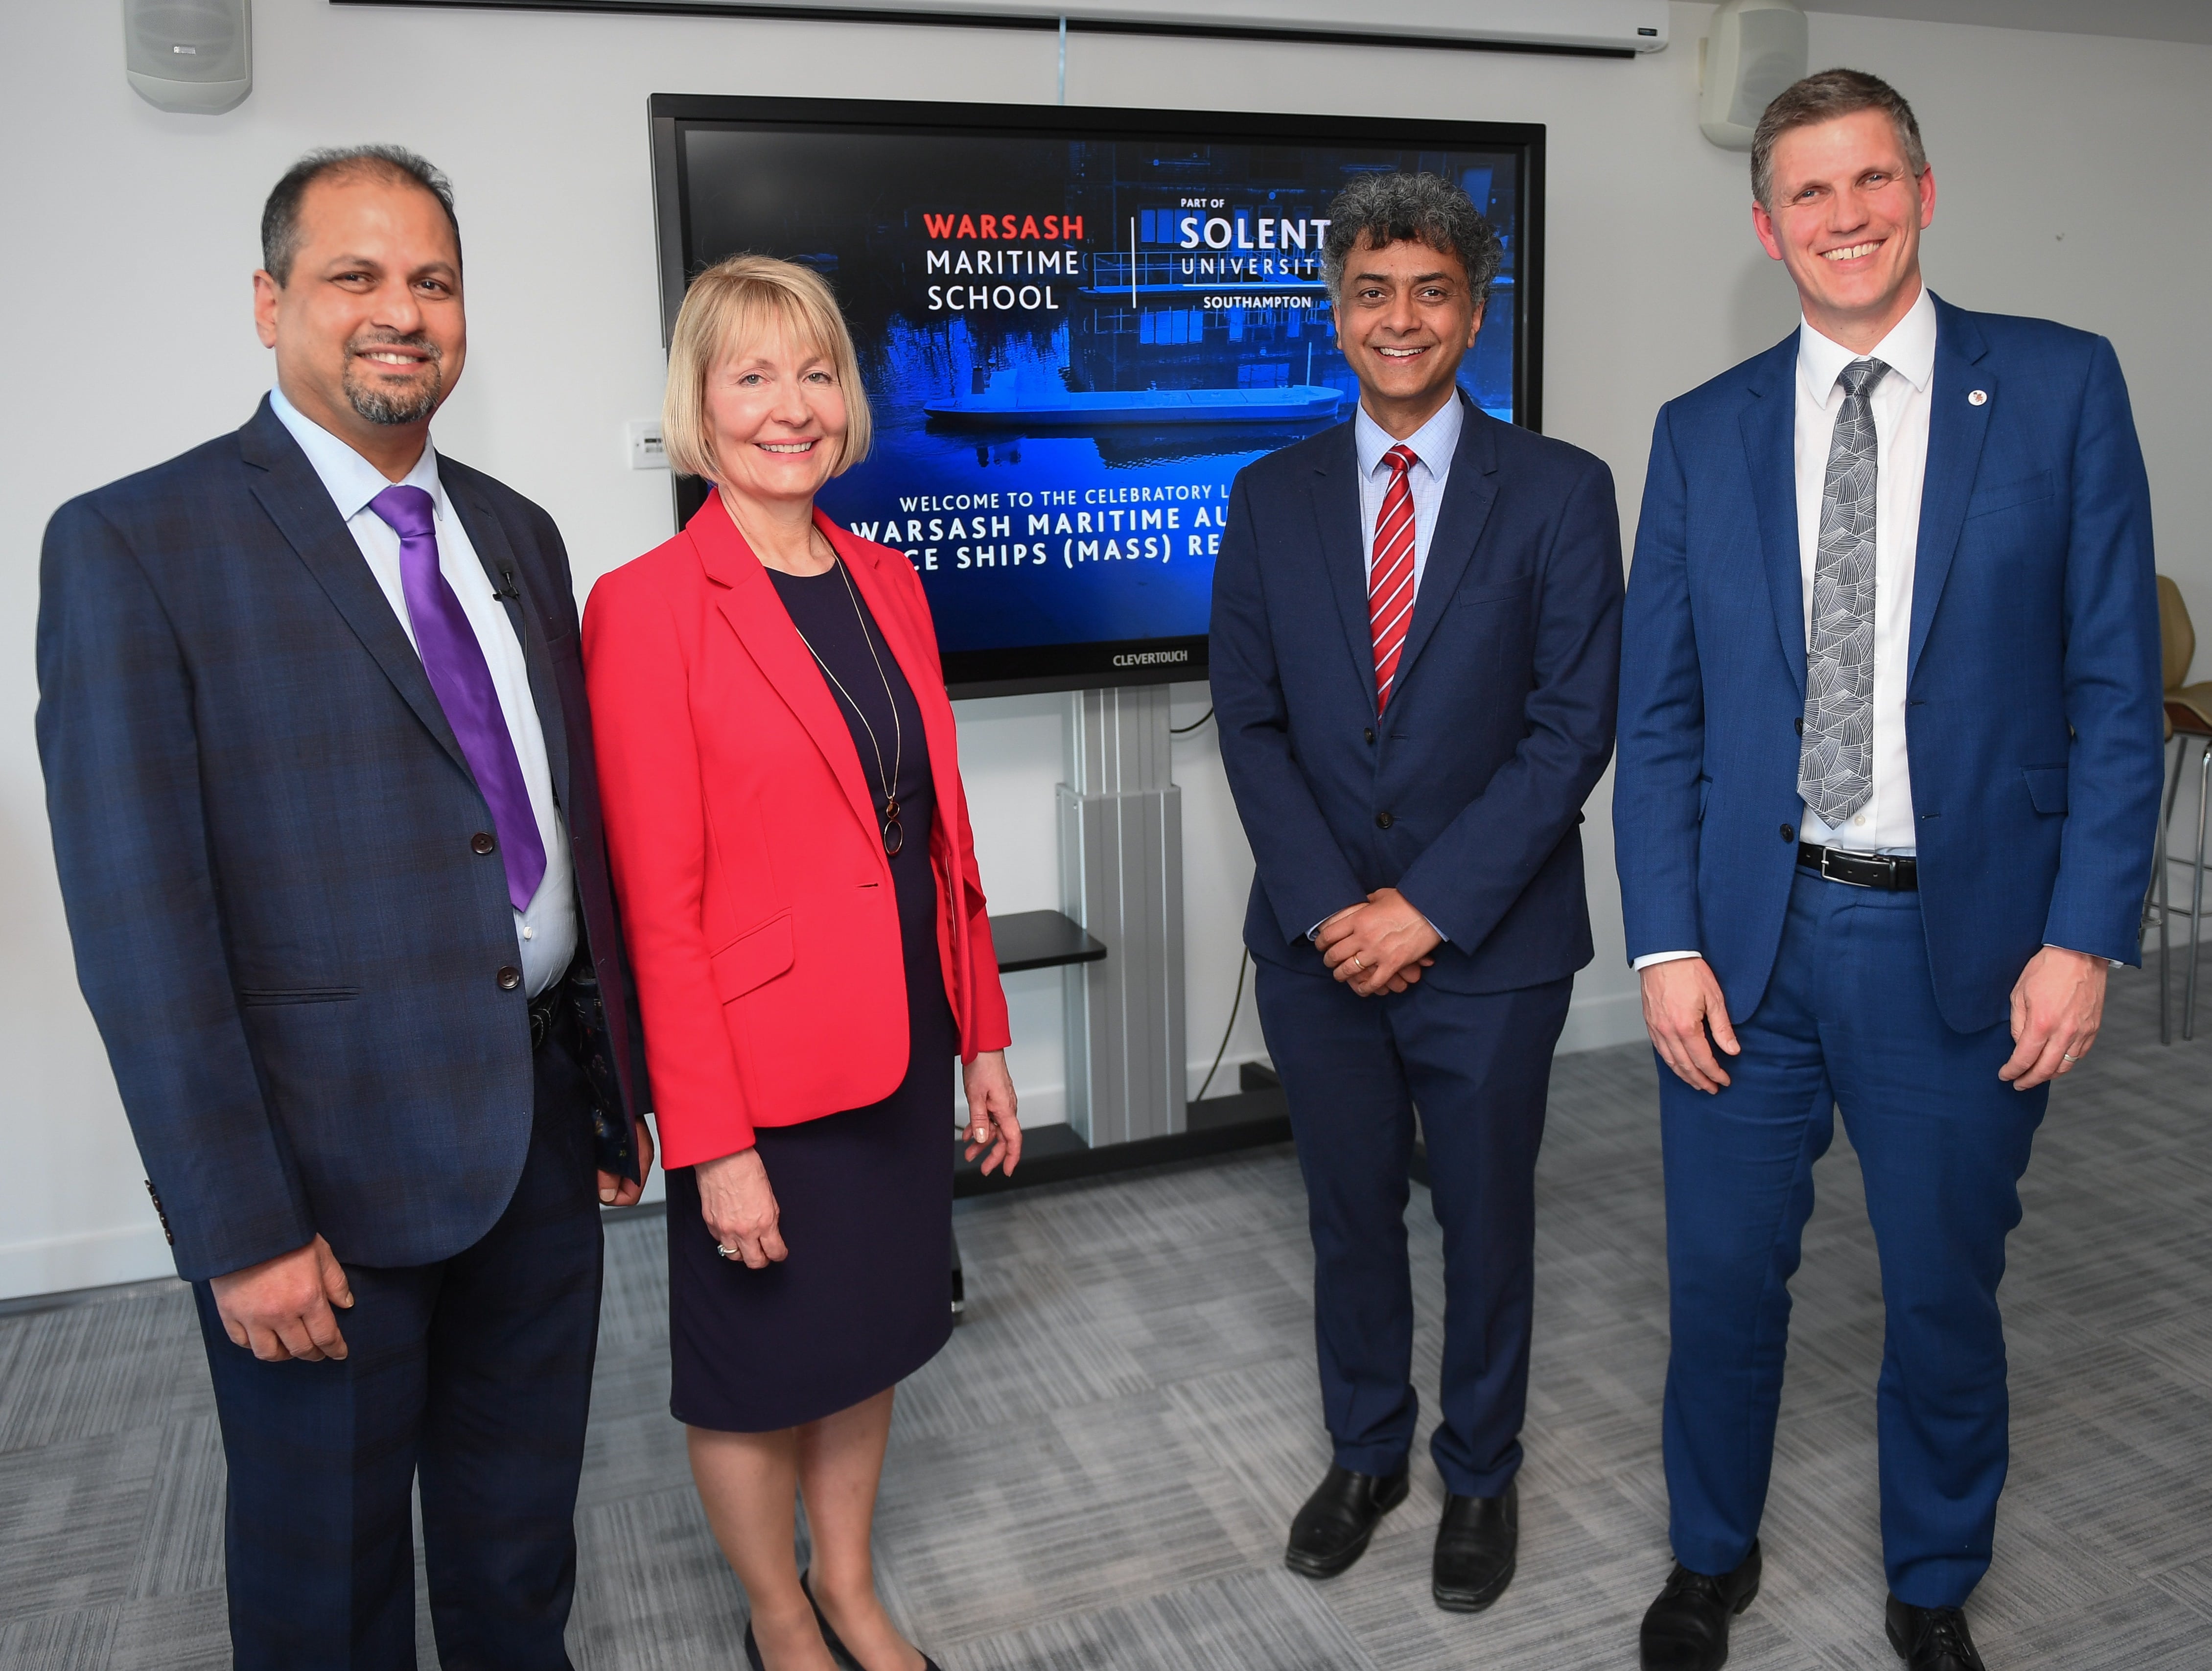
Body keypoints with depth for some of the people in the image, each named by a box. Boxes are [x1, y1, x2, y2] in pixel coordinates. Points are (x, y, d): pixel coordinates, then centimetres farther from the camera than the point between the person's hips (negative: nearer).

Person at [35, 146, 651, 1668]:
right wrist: (240, 1229, -16)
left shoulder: (518, 534, 8)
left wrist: (616, 1087, 12)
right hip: (329, 1157, -5)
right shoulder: (135, 546, -10)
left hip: (538, 1125, 5)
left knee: (522, 1545, 22)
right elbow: (138, 919, -14)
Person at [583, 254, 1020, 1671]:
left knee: (873, 1336, 21)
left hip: (904, 1047, 6)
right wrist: (714, 1143, -16)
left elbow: (943, 832, 9)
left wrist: (982, 1037, 10)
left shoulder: (888, 582, 6)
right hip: (763, 1066, -6)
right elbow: (656, 904, -16)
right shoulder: (649, 607, -14)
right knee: (757, 1362, 15)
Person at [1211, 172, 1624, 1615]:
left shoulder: (1560, 492, -4)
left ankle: (1480, 1474, 36)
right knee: (1351, 1213, 16)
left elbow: (1573, 728, -10)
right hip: (1319, 942, 2)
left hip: (1490, 947, -2)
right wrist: (1329, 906, -11)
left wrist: (1429, 906, -15)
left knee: (1487, 1220, 14)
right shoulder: (1273, 497, 4)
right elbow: (1250, 723, 0)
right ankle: (1365, 1453, 39)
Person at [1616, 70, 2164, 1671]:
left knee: (1946, 1296, 14)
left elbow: (2116, 686, -2)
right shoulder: (1703, 432, 5)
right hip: (1749, 936, 2)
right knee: (1725, 1276, 13)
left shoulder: (2063, 387, 0)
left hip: (1964, 943, -1)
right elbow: (1658, 712, 3)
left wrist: (2084, 937, -9)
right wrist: (1667, 944, -5)